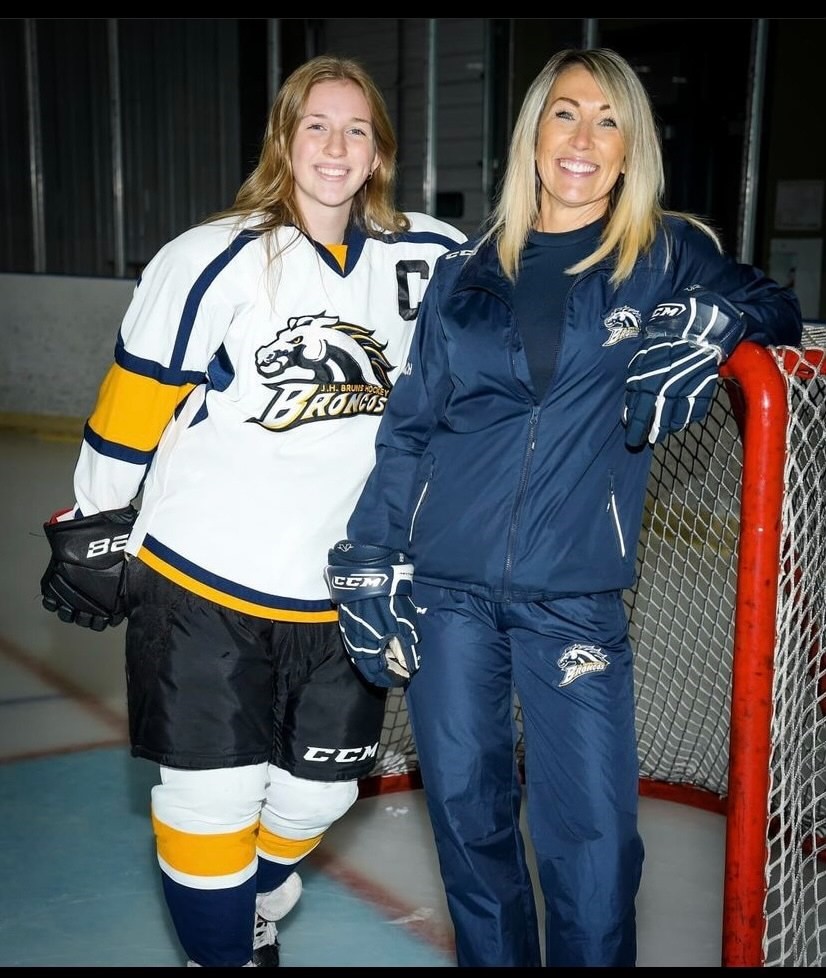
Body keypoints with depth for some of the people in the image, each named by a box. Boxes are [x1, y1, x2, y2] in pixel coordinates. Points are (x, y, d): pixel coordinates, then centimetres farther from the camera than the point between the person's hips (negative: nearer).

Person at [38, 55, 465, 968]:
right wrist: (93, 531, 0)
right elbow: (132, 405, -5)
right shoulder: (213, 261, -11)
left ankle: (252, 904, 45)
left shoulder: (419, 260, 1)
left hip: (339, 591, 4)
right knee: (213, 799, 2)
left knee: (316, 792, 15)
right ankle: (221, 945, 27)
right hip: (199, 580, -4)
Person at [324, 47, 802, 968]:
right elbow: (408, 424, 8)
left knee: (593, 838, -3)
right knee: (466, 813, 12)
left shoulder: (668, 255, 2)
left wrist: (715, 321, -11)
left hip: (575, 601, -1)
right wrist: (371, 562, 4)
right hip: (447, 588, 2)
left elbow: (773, 306, 12)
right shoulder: (465, 272, 7)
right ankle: (492, 957, 35)